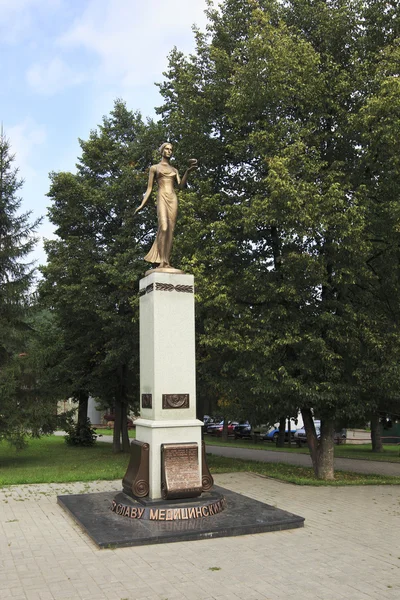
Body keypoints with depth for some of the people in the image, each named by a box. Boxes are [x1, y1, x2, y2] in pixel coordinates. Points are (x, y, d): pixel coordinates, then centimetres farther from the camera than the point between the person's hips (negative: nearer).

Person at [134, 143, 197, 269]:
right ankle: (162, 261, -28)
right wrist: (142, 204, 1)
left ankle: (166, 261, -9)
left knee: (170, 230, -6)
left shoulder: (174, 170, 23)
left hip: (173, 199, 4)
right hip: (162, 198, -4)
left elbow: (181, 186, 8)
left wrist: (187, 171, -5)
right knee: (164, 227, -24)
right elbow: (149, 188, 12)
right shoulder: (154, 168, 15)